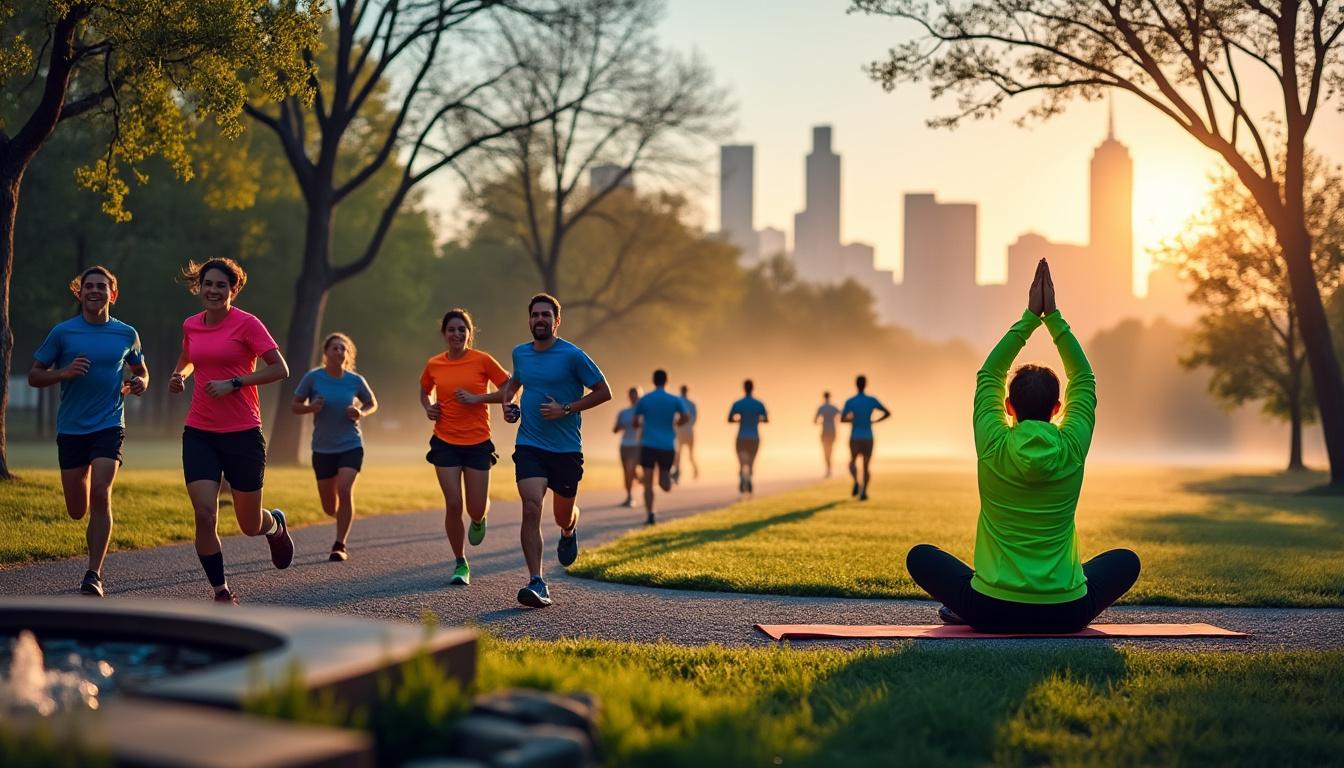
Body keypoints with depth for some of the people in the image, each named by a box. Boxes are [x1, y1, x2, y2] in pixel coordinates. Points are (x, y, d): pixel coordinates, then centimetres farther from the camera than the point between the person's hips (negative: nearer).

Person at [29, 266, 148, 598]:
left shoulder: (126, 334, 4)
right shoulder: (63, 332, 0)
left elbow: (140, 371, 21)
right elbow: (34, 375, 4)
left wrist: (139, 383, -2)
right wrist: (64, 373, -15)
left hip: (109, 425, -1)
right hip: (71, 429, 1)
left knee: (100, 496, -19)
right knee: (77, 511, 5)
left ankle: (94, 575, -14)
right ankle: (95, 537, 43)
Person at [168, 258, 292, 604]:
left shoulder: (246, 323, -7)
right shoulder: (190, 326, 8)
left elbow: (280, 369, -10)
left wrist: (233, 383, -16)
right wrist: (179, 376, 6)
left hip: (243, 434, -3)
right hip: (199, 434, 3)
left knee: (250, 525, 6)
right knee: (205, 514, -12)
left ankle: (275, 524, 44)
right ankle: (221, 592, 2)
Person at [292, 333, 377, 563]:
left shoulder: (355, 381, -3)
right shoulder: (313, 377, -7)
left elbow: (372, 403, 13)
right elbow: (295, 406, 1)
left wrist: (361, 413, -9)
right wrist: (310, 408, -21)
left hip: (351, 446, -1)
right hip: (323, 449, 1)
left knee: (345, 490, -21)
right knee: (329, 507, 7)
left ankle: (340, 546, -11)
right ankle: (344, 517, 44)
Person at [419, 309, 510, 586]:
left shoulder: (482, 360, -6)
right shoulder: (433, 365, 3)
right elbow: (425, 391, 23)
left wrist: (477, 398, -13)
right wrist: (428, 408, 2)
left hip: (477, 442, -1)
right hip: (445, 442, 1)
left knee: (476, 509, -1)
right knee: (453, 505, -7)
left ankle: (479, 519, 39)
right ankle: (460, 564, 10)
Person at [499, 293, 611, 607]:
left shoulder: (572, 355, -9)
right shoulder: (520, 353, 7)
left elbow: (603, 392, -5)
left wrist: (566, 409, -14)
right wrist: (507, 402, 9)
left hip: (566, 449, -2)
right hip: (529, 446, 2)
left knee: (563, 516, 12)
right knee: (531, 509, -17)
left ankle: (569, 532, 52)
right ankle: (537, 584, -17)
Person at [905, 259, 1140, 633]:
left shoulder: (993, 448, -8)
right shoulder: (1072, 449, -6)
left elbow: (988, 375, 7)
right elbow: (1084, 379, 9)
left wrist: (1030, 317, 7)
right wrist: (1052, 315, 8)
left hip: (991, 612, 0)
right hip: (1064, 615, 1)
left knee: (921, 557, 23)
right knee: (1126, 561, 28)